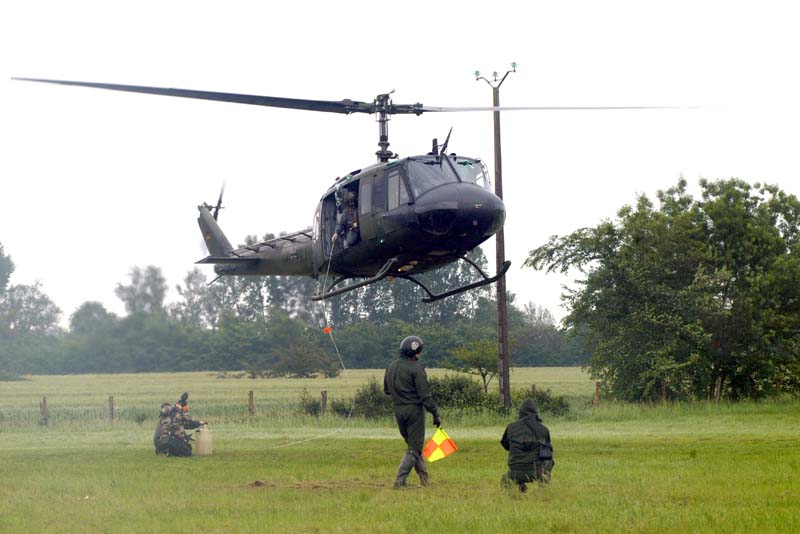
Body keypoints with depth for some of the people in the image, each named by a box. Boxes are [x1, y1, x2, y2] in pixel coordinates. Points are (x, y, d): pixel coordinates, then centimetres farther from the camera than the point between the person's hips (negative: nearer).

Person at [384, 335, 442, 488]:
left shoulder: (391, 367, 8)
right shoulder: (416, 368, -14)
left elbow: (386, 390, 19)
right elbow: (425, 395, -16)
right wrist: (436, 414, -12)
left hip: (398, 410, 7)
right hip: (414, 409, -7)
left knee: (413, 444, 18)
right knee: (414, 448, -2)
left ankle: (424, 478, 21)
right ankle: (400, 480, -12)